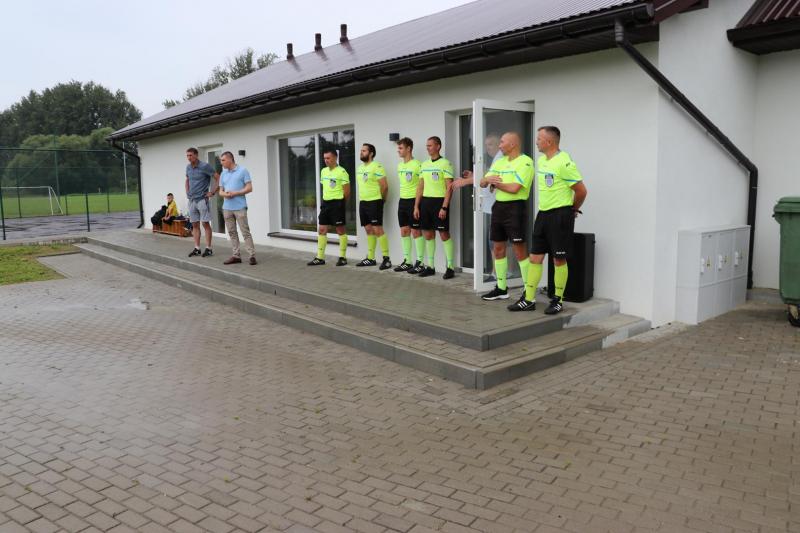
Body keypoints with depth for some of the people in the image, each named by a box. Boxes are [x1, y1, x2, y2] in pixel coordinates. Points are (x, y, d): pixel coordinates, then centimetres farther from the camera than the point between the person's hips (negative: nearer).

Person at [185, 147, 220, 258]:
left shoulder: (204, 166, -11)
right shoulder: (188, 167, 10)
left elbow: (218, 178, -12)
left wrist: (213, 192, -12)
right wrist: (187, 192, 17)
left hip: (202, 199, -7)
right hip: (191, 200, 7)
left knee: (205, 224, -3)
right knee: (194, 225, 8)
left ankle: (208, 249, 1)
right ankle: (197, 248, 13)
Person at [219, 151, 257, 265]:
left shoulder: (242, 171, -2)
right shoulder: (223, 174, 15)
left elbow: (249, 188, -7)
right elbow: (220, 191, 16)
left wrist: (234, 193, -15)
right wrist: (224, 194, -8)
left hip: (240, 207, -6)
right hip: (227, 207, 6)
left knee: (245, 232, -6)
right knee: (232, 232, 7)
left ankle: (252, 255, -4)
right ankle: (236, 255, 12)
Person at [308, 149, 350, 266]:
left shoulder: (341, 172, -11)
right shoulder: (323, 171, 12)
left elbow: (347, 191, -10)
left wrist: (341, 203, 0)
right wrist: (325, 200, 18)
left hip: (337, 203, -8)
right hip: (325, 203, 8)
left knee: (340, 230, 0)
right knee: (321, 230, 6)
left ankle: (343, 257, 10)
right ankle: (320, 258, 12)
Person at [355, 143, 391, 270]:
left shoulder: (377, 167, -12)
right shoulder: (359, 168, 15)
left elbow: (384, 186, -13)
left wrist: (381, 200, -3)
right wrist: (362, 199, 17)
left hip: (374, 202, -8)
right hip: (363, 202, 8)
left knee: (377, 229, -10)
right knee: (369, 230, 11)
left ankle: (386, 258, -5)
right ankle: (370, 258, 16)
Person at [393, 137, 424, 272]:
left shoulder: (417, 165, -13)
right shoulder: (400, 165, 12)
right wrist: (403, 197, 18)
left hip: (413, 200, -8)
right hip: (402, 201, 8)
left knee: (415, 231, -3)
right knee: (404, 231, 9)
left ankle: (420, 261, 5)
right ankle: (407, 261, 17)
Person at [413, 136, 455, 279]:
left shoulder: (445, 164, -7)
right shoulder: (424, 165, 13)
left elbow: (449, 187, -11)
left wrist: (444, 207, -18)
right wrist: (416, 206, 10)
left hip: (439, 201, -6)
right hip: (425, 201, 7)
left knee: (444, 234, -4)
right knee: (428, 235, 9)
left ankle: (450, 267, 3)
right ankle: (430, 266, 17)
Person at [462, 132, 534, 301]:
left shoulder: (525, 162, -11)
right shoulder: (499, 162, 14)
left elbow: (514, 188, -21)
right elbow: (483, 183, 11)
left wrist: (495, 183, -5)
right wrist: (487, 179, -13)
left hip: (515, 207, -8)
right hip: (498, 206, 8)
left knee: (519, 249, -7)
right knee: (497, 248, 11)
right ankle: (501, 288, 22)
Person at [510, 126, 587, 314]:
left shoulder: (564, 163, -16)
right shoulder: (541, 160, 10)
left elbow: (581, 190, -12)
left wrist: (573, 209, 2)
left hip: (560, 215, -8)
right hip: (543, 214, 8)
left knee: (559, 259, 2)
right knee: (535, 258, 7)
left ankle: (558, 301, 15)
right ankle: (529, 300, 14)